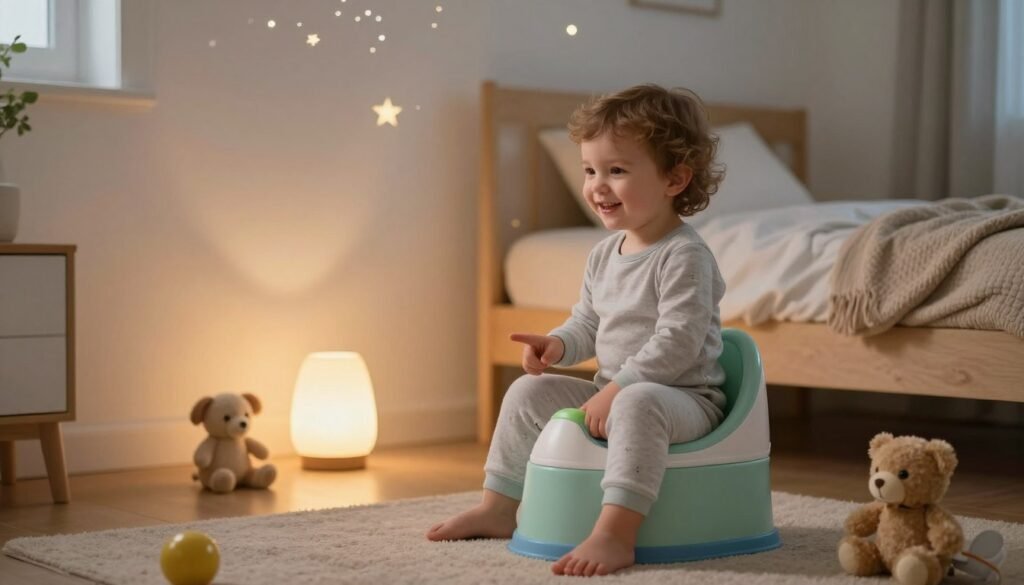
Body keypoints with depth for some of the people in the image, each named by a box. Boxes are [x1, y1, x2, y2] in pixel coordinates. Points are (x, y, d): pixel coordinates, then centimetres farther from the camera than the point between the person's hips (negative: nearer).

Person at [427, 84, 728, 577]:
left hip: (684, 395, -8)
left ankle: (616, 534, -46)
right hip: (613, 392, 9)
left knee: (638, 404, -40)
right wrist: (558, 343, -4)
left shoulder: (685, 257, -18)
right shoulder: (604, 255, 8)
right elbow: (587, 323, 18)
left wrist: (617, 388, -27)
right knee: (529, 391, 5)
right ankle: (498, 507, 13)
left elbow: (676, 343, -25)